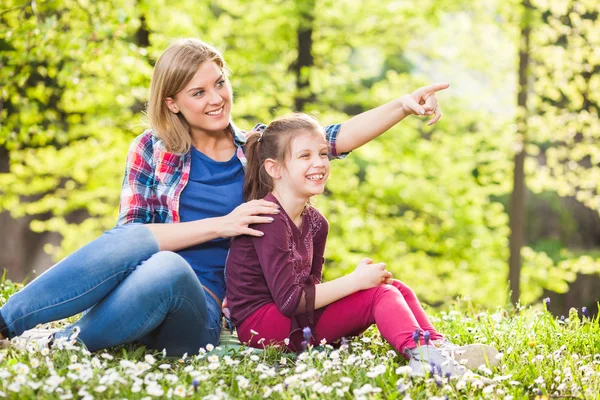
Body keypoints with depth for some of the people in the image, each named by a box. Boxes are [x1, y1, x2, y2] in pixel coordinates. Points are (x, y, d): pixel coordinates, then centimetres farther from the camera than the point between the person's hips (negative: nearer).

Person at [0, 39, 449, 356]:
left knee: (169, 271, -36)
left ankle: (62, 341, -24)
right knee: (136, 243, -35)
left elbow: (340, 136, 0)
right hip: (130, 288, 0)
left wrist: (403, 106, -17)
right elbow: (131, 235, -3)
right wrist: (220, 224, -12)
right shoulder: (152, 149, 6)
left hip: (203, 311, 0)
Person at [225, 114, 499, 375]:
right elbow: (290, 300, -24)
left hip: (298, 317, 9)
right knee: (379, 295, -21)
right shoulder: (269, 219, -18)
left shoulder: (314, 222, 11)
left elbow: (310, 287, 5)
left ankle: (439, 346, -16)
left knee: (396, 288, 0)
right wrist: (356, 281, -18)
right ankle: (420, 355, -42)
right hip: (258, 325, -9)